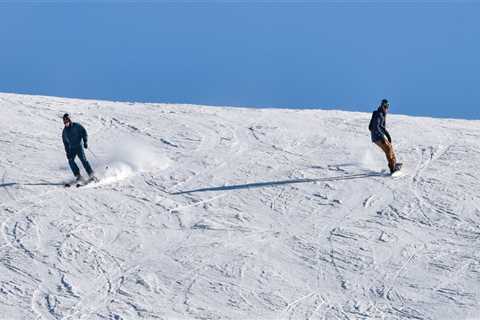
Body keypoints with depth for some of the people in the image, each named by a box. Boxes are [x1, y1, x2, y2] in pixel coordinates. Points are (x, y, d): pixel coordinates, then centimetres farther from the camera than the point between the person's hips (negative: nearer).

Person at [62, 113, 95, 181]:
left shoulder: (76, 126, -2)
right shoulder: (64, 131, 10)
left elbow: (84, 132, -2)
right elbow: (65, 142, 15)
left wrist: (85, 142, -13)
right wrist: (67, 152, 8)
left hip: (79, 146, -4)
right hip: (71, 149, 4)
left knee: (83, 160, -16)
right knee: (71, 161, -17)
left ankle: (91, 174, -15)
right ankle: (77, 175, -12)